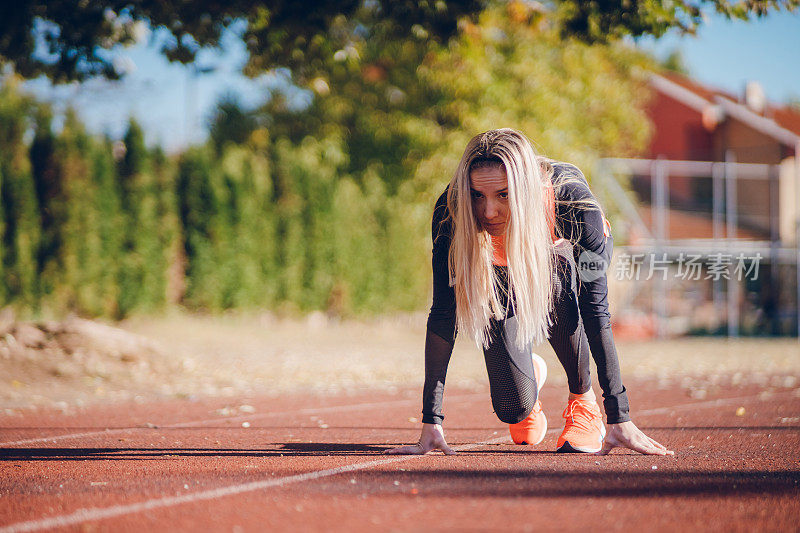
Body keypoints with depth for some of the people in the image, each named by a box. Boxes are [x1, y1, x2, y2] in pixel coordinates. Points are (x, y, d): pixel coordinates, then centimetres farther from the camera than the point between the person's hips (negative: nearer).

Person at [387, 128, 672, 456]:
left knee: (556, 281, -38)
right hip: (502, 278, 1)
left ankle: (583, 402, -14)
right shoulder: (450, 212, -37)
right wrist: (431, 424, -37)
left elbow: (596, 309, -39)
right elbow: (442, 316, -32)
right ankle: (530, 374, 25)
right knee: (513, 409, -13)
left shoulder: (570, 198, -40)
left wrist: (619, 419, -42)